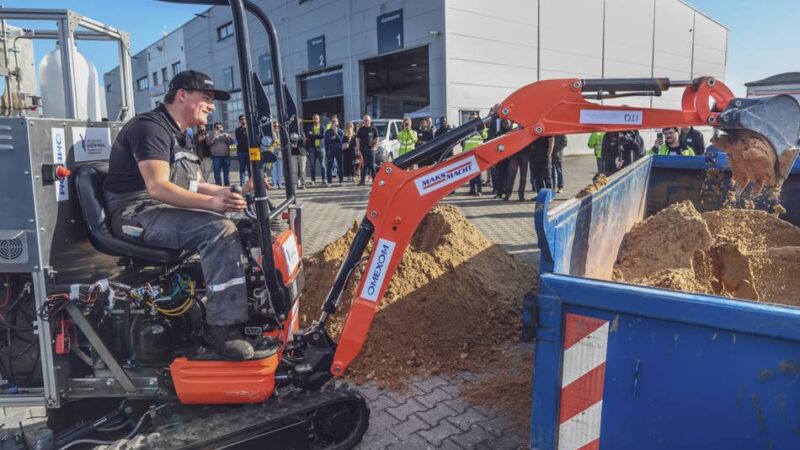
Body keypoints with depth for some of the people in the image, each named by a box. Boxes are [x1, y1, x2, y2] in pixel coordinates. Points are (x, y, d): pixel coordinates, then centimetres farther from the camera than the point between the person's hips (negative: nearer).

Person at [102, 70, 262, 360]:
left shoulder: (178, 135, 21)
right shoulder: (151, 126, -11)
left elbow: (194, 185, 22)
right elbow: (157, 187, -25)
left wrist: (235, 193, 9)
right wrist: (211, 202, -38)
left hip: (169, 210, 10)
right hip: (137, 213, -10)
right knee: (220, 231, -31)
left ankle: (255, 308, 2)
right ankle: (225, 331, -31)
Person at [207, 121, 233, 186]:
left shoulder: (225, 134, 15)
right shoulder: (211, 134, 9)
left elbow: (232, 141, 3)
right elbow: (209, 142, -5)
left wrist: (226, 136, -10)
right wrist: (215, 137, -13)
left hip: (226, 155, 2)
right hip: (216, 156, -2)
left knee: (226, 172, 7)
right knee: (217, 172, -5)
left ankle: (227, 185, 15)